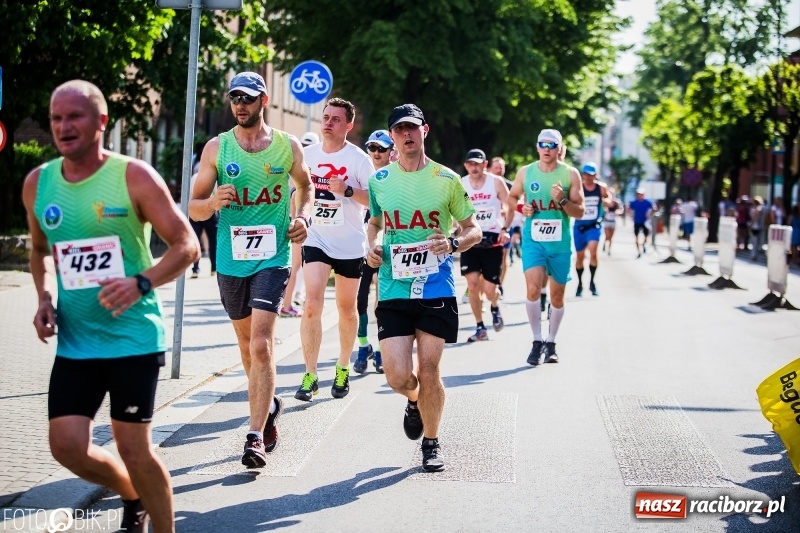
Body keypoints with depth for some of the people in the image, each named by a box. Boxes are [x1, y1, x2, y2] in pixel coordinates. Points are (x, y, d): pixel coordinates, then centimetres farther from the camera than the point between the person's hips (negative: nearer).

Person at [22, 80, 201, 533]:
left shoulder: (134, 177, -10)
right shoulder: (37, 183, 4)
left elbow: (187, 245, -9)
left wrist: (141, 284, -26)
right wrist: (44, 299, 3)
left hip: (133, 336, -5)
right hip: (73, 340, 5)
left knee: (134, 446, -2)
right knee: (67, 446, 1)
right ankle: (133, 496, 32)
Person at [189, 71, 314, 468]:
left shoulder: (288, 146, 1)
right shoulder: (217, 147, 1)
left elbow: (305, 185, 21)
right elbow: (194, 208, 2)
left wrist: (303, 216, 1)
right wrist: (213, 202, -20)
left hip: (273, 258, -2)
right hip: (231, 259, 3)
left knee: (260, 344, -15)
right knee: (246, 342, 17)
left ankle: (256, 436, -13)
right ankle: (268, 406, 43)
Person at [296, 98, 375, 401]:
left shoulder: (358, 159, -7)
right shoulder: (308, 154, 4)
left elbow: (375, 200, -12)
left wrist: (347, 190, -24)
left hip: (350, 244, -2)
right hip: (316, 240, 2)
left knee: (347, 308, 11)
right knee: (312, 302, -14)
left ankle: (343, 369, 29)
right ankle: (310, 376, -12)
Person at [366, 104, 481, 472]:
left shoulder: (446, 179, 0)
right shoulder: (379, 181, 7)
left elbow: (474, 229, 6)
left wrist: (454, 243, -15)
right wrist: (372, 246, 3)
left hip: (436, 289, -2)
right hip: (393, 290, 2)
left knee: (428, 371, -1)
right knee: (398, 377, -5)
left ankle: (431, 443, 21)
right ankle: (414, 401, 33)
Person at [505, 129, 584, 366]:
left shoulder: (570, 174, -1)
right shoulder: (525, 172, 2)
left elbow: (579, 211, -1)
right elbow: (512, 196, 19)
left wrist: (562, 200, -20)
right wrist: (521, 208, -3)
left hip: (560, 242, 0)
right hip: (533, 240, 0)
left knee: (557, 296, 9)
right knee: (533, 289, -18)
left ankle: (550, 343, 26)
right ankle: (537, 341, -5)